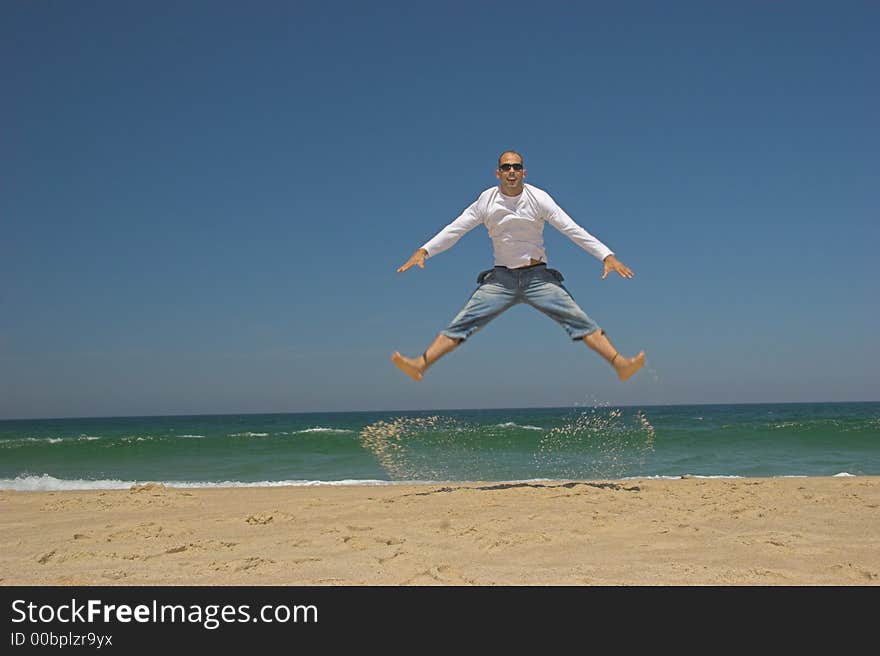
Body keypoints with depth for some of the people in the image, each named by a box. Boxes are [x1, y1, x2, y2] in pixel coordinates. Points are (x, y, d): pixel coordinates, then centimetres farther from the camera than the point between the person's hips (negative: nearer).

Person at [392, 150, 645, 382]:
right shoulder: (487, 201, -3)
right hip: (501, 278, 1)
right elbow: (454, 229, -2)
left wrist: (607, 256, -19)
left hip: (538, 277, -1)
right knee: (461, 324, -11)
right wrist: (423, 251, -14)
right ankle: (420, 365, -16)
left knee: (579, 321, -14)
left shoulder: (539, 198, -7)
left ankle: (620, 364, -17)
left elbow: (572, 229, -11)